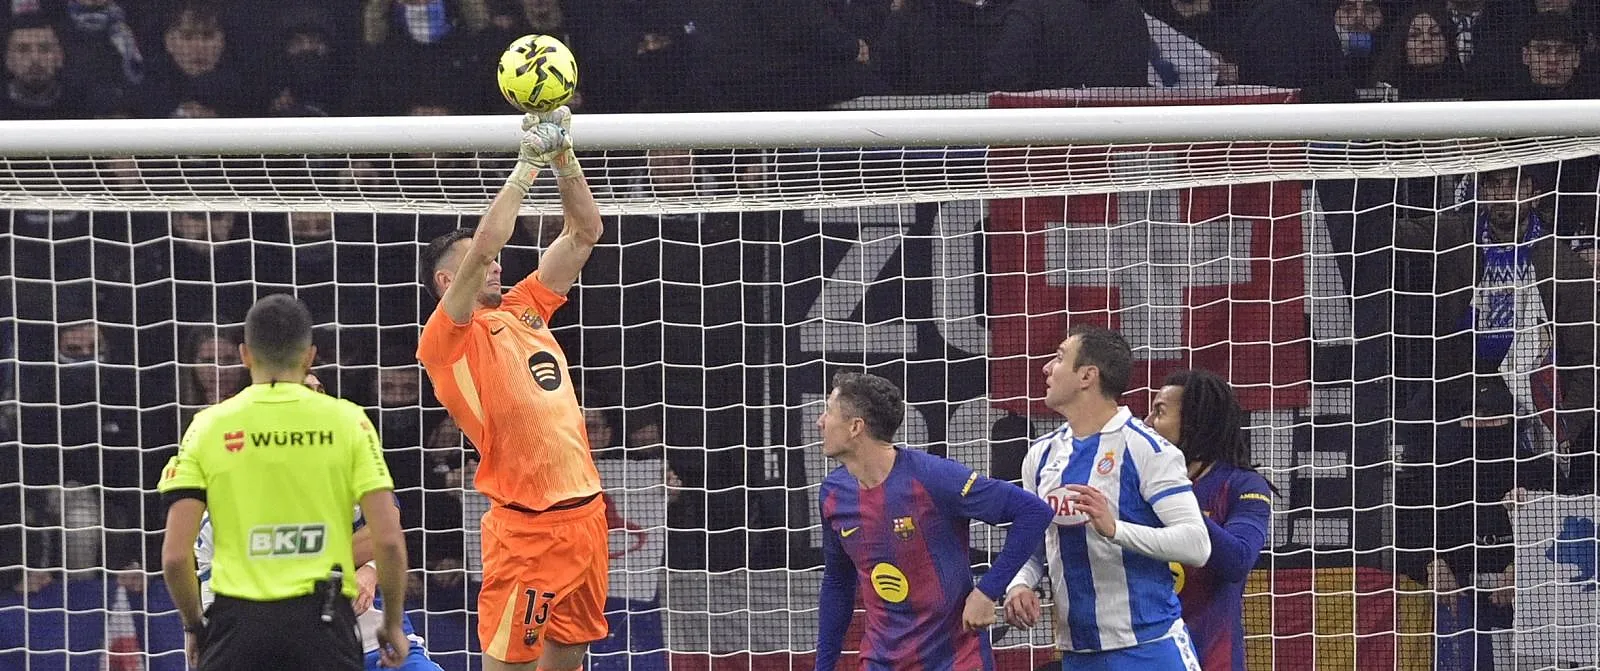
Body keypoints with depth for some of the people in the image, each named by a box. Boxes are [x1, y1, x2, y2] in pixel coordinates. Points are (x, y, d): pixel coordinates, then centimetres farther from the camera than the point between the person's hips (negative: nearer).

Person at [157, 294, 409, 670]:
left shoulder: (208, 427, 3)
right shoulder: (347, 421, 2)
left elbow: (175, 555, -2)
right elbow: (388, 540, -4)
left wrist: (193, 626, 14)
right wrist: (393, 622, 11)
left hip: (237, 625, 0)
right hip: (323, 625, 0)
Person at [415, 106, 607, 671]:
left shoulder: (524, 310, 15)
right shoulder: (447, 338, -6)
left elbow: (584, 232, 17)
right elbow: (483, 246, -21)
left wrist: (562, 154, 5)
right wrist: (528, 163, -15)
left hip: (584, 512, 8)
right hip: (526, 522, -7)